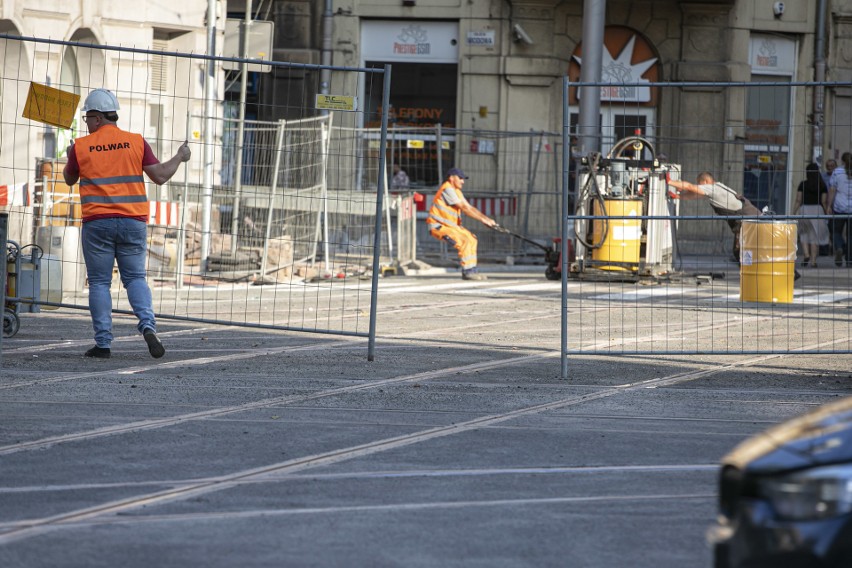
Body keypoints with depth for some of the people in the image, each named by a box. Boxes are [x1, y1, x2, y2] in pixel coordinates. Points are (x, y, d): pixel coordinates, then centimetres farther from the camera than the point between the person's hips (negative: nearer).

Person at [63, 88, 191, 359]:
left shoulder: (81, 147, 0)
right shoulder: (136, 142, 1)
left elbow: (69, 179, 16)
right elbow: (160, 176, 0)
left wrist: (70, 158, 37)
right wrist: (180, 157, 18)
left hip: (97, 222, -1)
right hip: (133, 222, 1)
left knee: (99, 282, 5)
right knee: (135, 278, 10)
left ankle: (103, 343, 0)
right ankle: (148, 325, -14)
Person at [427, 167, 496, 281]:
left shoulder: (456, 191, 15)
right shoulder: (447, 189, -17)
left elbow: (469, 207, 11)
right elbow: (464, 208, -21)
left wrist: (488, 219, -1)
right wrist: (482, 220, -20)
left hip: (449, 225, 11)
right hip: (438, 226, -11)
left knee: (471, 239, 12)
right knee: (464, 241, -23)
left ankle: (471, 270, 13)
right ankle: (467, 272, -19)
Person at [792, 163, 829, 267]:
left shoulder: (803, 184, -1)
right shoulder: (823, 186, 2)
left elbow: (798, 201, -2)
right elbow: (824, 202, 0)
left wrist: (793, 213, 4)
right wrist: (826, 214, 11)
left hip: (804, 209, -1)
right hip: (818, 209, 1)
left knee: (804, 235, 16)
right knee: (815, 236, 4)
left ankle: (807, 255, -2)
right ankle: (813, 261, 1)